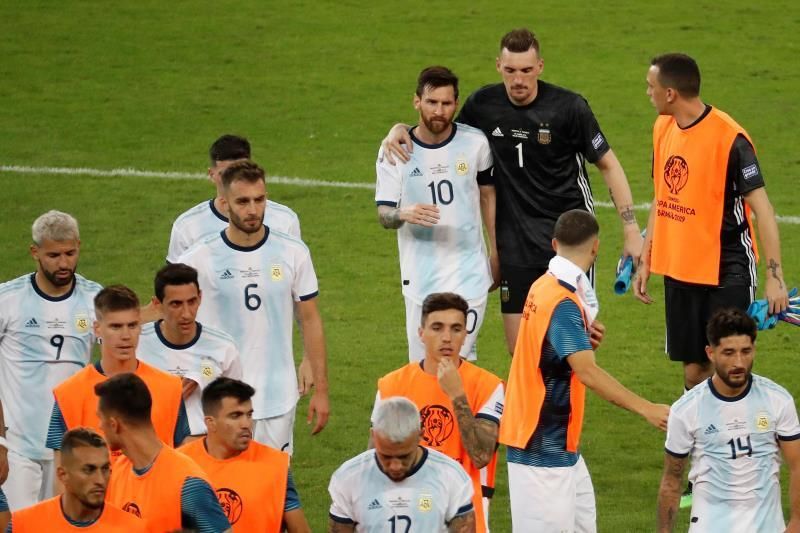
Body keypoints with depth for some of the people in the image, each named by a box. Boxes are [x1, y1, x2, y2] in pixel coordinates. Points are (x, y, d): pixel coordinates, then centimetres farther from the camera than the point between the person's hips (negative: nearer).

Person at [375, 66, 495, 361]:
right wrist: (404, 214, -28)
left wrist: (496, 253, 14)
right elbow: (383, 214, -4)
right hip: (420, 277, 0)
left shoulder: (475, 143, -1)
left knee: (460, 359, -10)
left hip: (468, 271, 0)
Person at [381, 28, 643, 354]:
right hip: (516, 244, 3)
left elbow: (608, 164, -2)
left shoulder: (568, 107, -11)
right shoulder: (483, 105, -2)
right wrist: (401, 129, -3)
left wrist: (631, 230, -5)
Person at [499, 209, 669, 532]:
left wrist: (586, 339, 0)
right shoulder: (562, 302, -20)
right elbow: (588, 372, -29)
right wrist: (646, 409, -31)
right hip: (542, 447, -10)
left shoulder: (546, 287, 9)